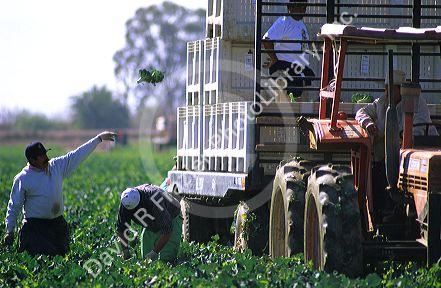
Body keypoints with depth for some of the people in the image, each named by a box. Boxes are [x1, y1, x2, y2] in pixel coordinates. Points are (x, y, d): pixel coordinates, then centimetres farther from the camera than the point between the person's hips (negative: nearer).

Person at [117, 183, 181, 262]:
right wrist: (125, 252, -13)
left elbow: (167, 231, -36)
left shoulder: (153, 200, -40)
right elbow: (121, 229, -10)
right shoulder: (125, 202, -23)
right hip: (151, 227, 6)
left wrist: (155, 252, -32)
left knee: (165, 258, -18)